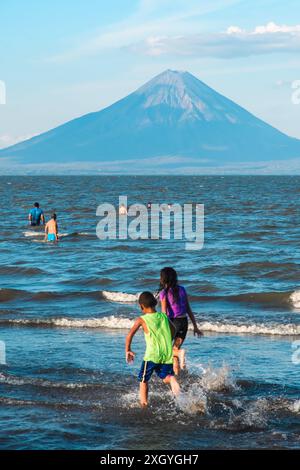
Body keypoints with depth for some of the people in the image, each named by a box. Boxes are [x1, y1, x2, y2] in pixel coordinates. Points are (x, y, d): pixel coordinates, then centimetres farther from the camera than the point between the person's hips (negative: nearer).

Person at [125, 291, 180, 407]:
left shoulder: (142, 319, -5)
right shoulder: (163, 316, 7)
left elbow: (129, 335, -10)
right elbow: (173, 331, 21)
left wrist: (128, 351, 2)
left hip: (152, 355, -3)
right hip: (167, 354, 3)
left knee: (143, 380, 13)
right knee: (165, 377, 17)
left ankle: (144, 404, 9)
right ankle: (171, 379, -16)